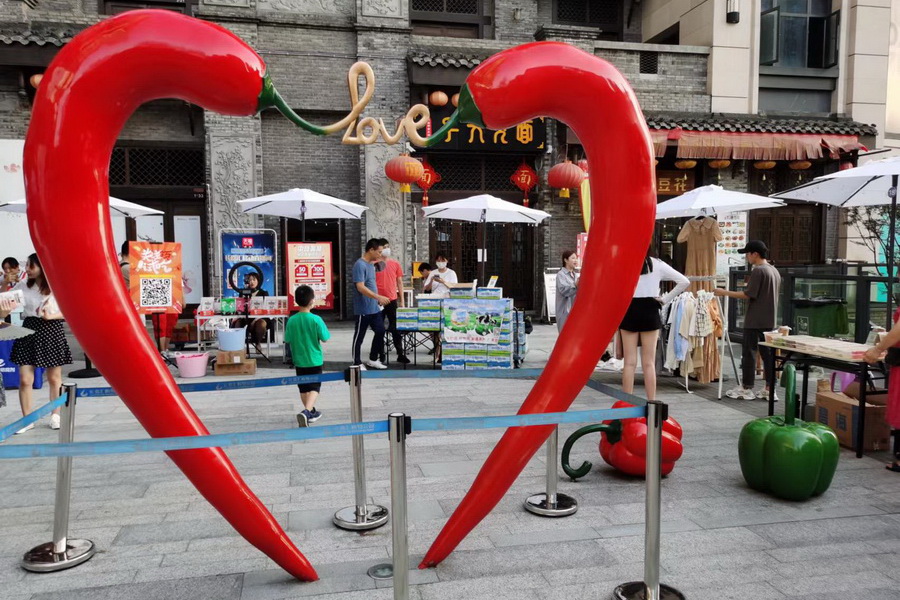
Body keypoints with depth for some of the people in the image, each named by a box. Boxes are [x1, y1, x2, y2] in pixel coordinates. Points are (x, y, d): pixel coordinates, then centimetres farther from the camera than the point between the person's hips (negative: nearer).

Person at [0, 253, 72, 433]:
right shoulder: (22, 286, 2)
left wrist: (50, 316, -16)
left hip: (52, 331, -2)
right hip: (29, 330, 2)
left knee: (54, 378, 7)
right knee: (25, 379, -2)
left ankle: (55, 416, 22)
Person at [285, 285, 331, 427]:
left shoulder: (291, 320, -8)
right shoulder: (316, 319, -17)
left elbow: (287, 340, -1)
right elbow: (325, 338, -12)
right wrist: (327, 332, 8)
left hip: (299, 360, 3)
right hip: (314, 360, -3)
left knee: (303, 388, 17)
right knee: (314, 388, 4)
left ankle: (311, 412, 29)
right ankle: (306, 411, -16)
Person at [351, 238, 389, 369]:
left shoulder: (371, 264, 12)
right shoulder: (360, 265, -17)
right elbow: (360, 287, -25)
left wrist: (378, 300, 19)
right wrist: (378, 297, -31)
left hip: (374, 308, 9)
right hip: (363, 309, -9)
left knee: (380, 331, 12)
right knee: (359, 336, 2)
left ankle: (373, 359, 25)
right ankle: (357, 363, 14)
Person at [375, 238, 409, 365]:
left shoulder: (395, 264, 6)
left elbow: (400, 283, 10)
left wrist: (401, 301, 7)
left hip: (392, 300, 2)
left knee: (396, 328, 5)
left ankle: (400, 354, 9)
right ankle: (381, 354, 15)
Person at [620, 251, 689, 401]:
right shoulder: (657, 264, 3)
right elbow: (684, 282, 2)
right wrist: (665, 299, 3)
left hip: (629, 311, -1)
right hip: (649, 312, 1)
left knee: (630, 362, 3)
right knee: (649, 363, 5)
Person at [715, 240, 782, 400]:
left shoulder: (758, 270, -14)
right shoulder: (774, 270, 14)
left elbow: (748, 295, -18)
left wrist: (725, 292, -13)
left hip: (755, 320, -8)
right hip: (770, 320, 8)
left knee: (749, 352, -2)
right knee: (767, 353, 9)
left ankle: (746, 388, 3)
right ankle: (769, 389, 10)